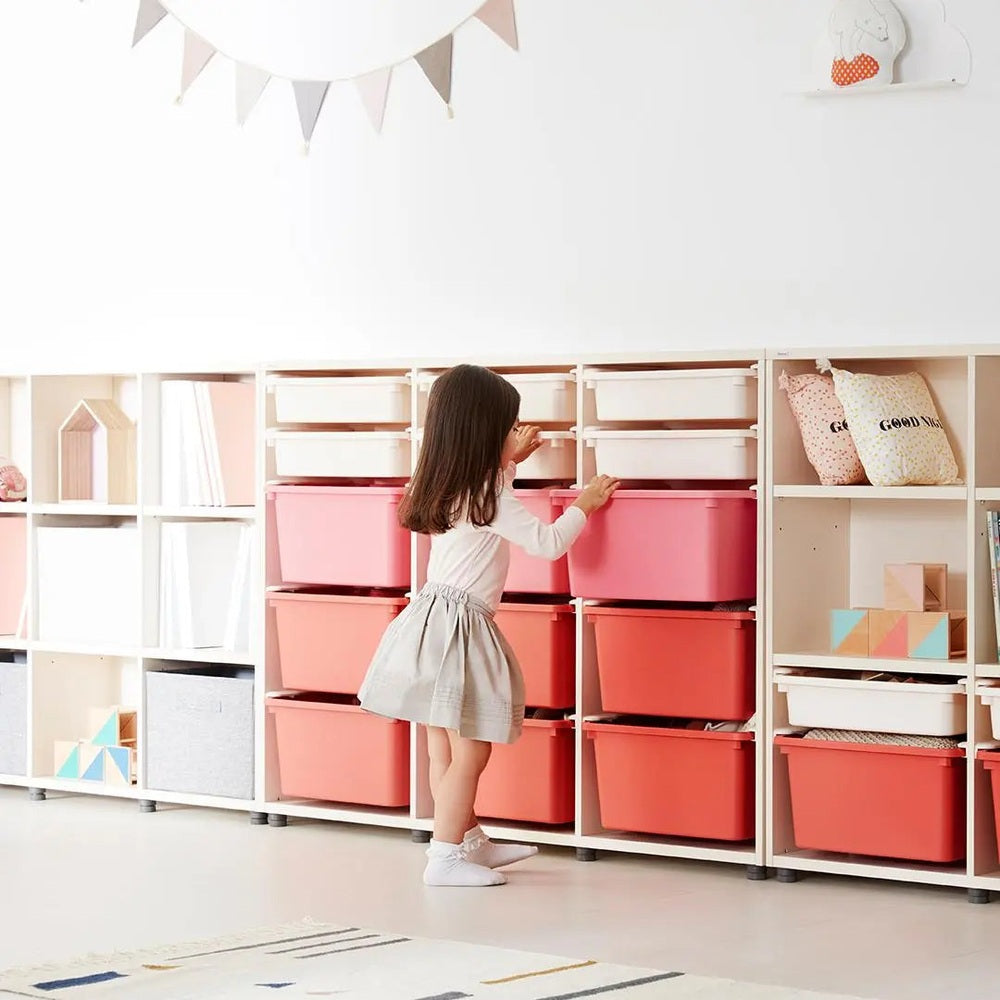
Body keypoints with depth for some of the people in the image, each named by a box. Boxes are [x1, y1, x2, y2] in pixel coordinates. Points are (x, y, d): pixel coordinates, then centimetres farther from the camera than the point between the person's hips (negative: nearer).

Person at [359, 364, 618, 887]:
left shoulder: (449, 487, 12)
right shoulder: (489, 497, -14)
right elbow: (548, 542, -10)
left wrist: (510, 460, 39)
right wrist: (584, 504, 6)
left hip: (436, 620, 9)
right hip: (456, 627, -9)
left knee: (447, 747, 15)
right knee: (469, 751, -3)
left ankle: (470, 842, 26)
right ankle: (445, 859, 0)